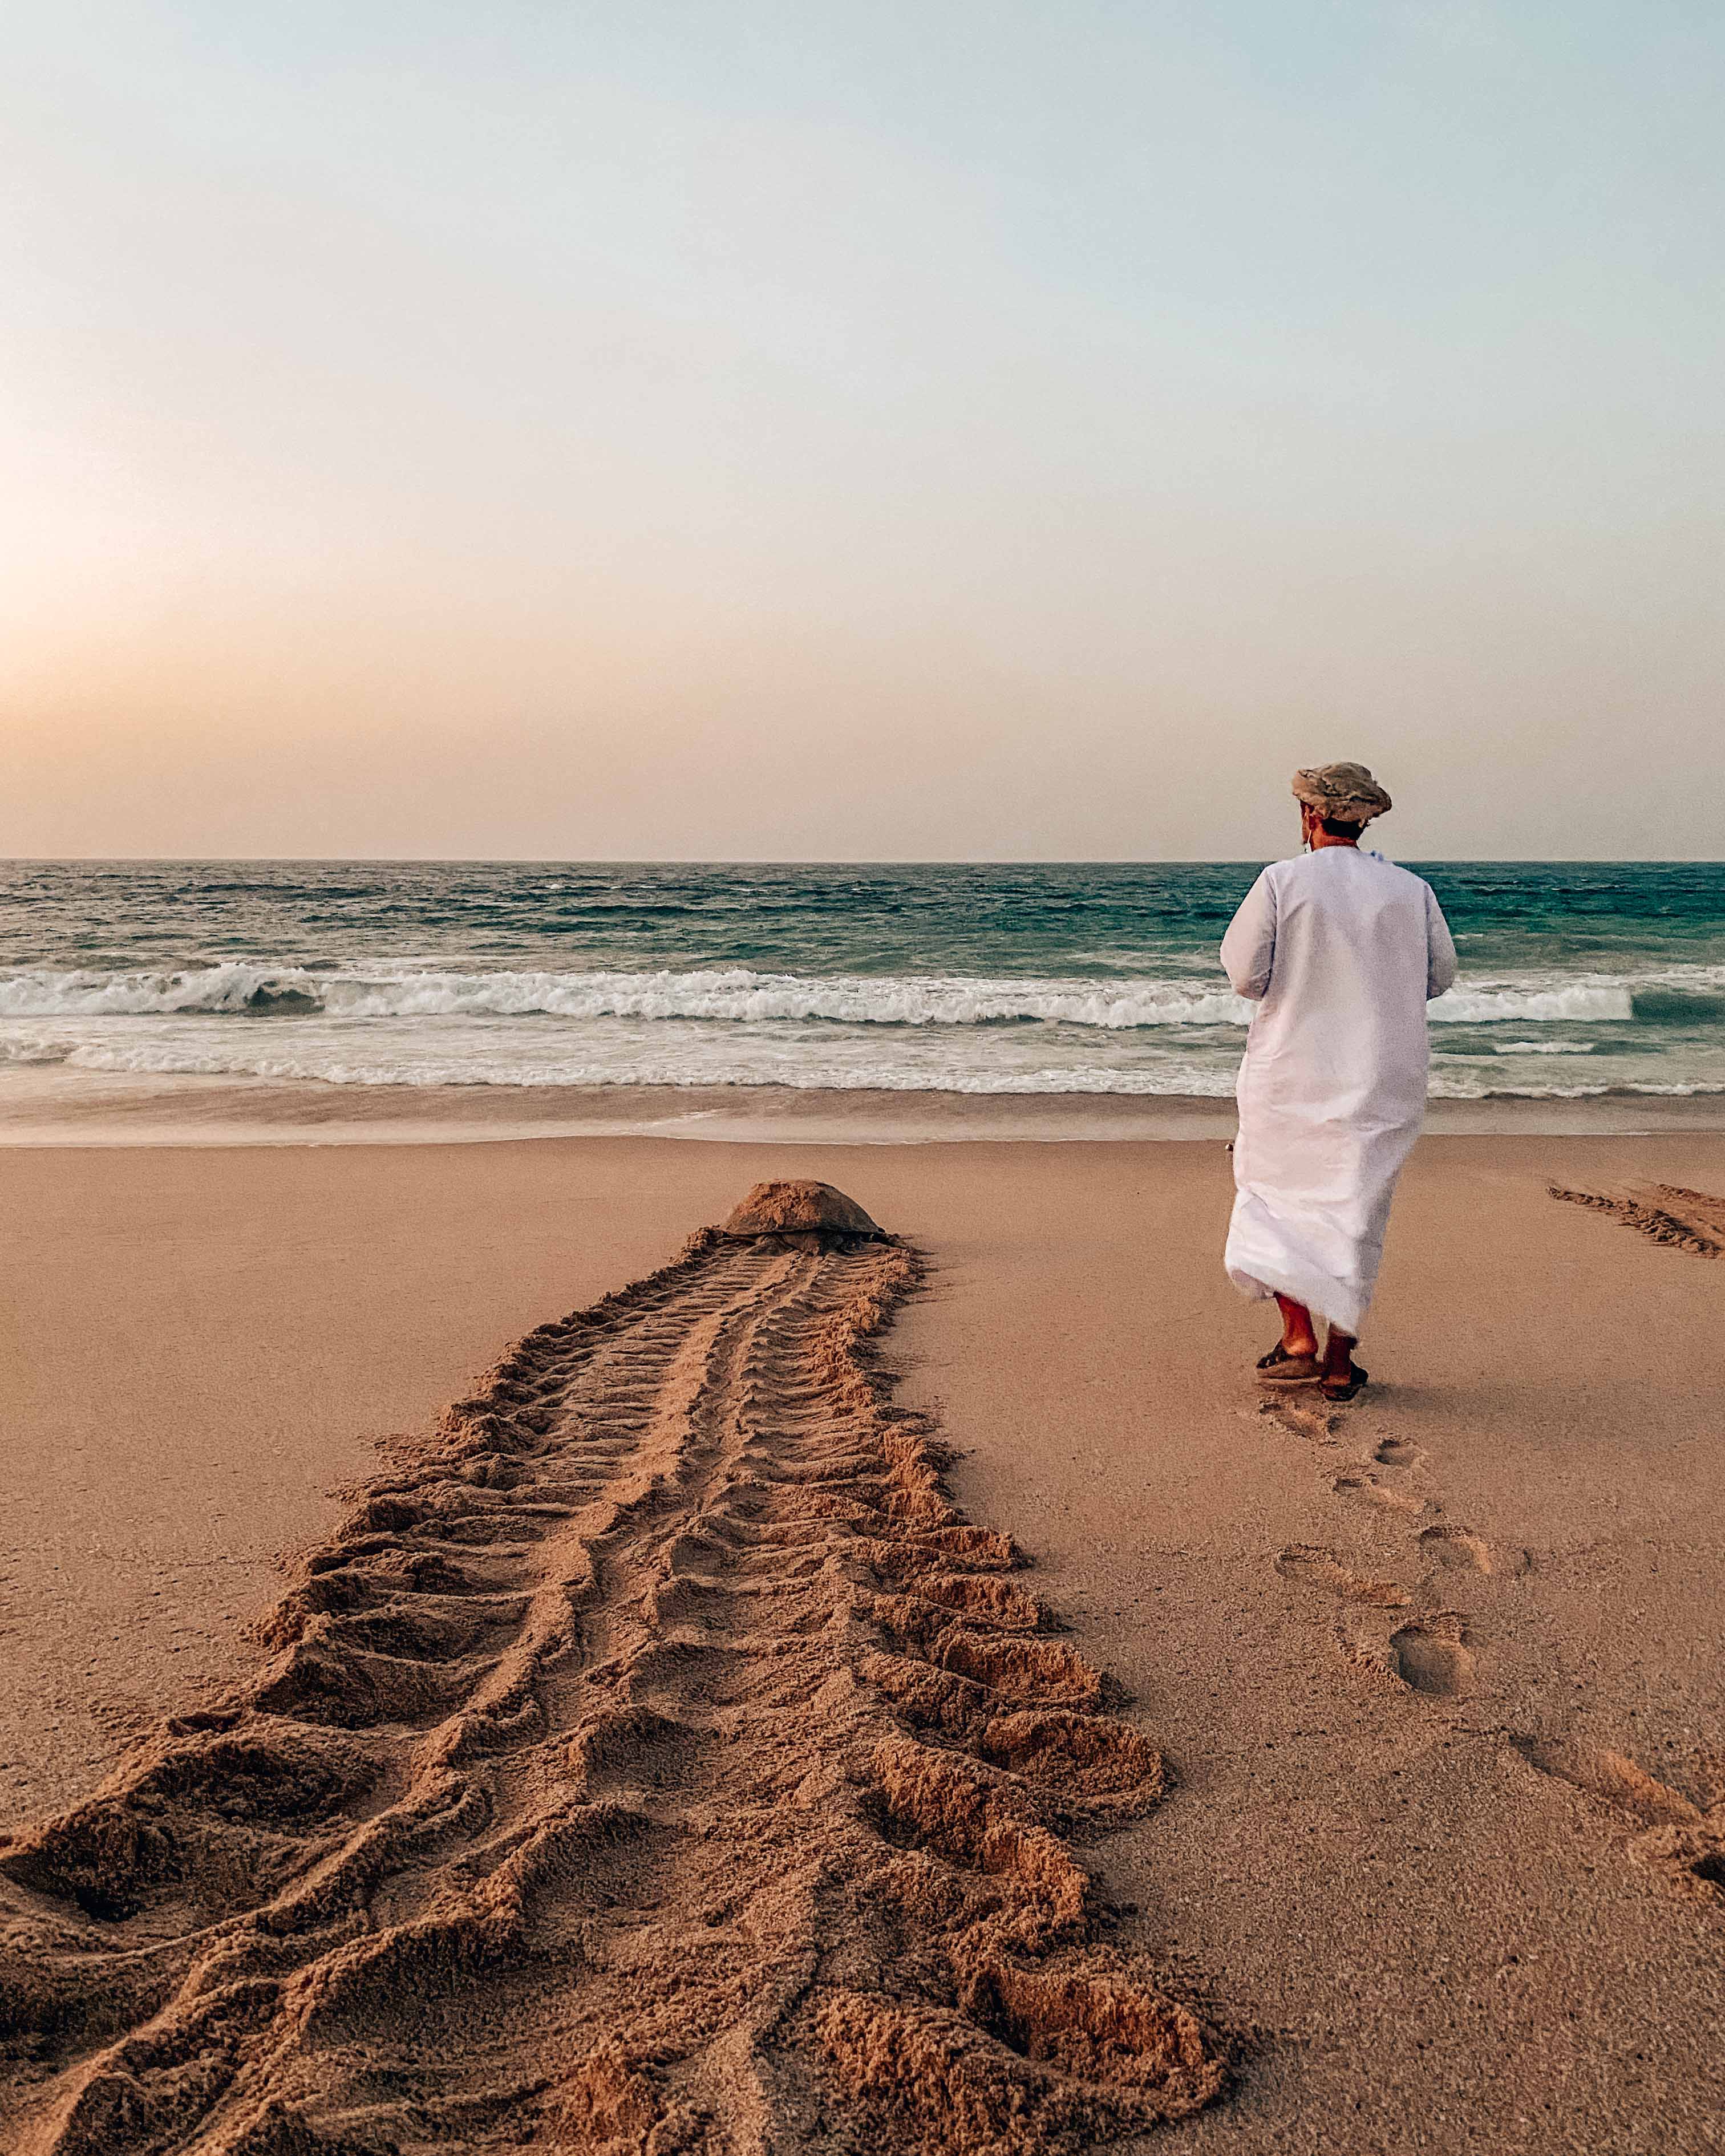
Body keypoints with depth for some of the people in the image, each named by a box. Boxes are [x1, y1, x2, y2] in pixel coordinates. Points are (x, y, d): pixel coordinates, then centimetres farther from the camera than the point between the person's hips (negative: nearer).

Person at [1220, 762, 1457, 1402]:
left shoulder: (1282, 881, -9)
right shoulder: (1411, 890, 1)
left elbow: (1245, 972, -10)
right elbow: (1439, 977, 8)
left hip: (1293, 1068, -2)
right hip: (1384, 1079, 3)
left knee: (1273, 1194, 13)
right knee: (1355, 1210, 9)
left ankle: (1298, 1339, 3)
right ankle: (1340, 1362, 13)